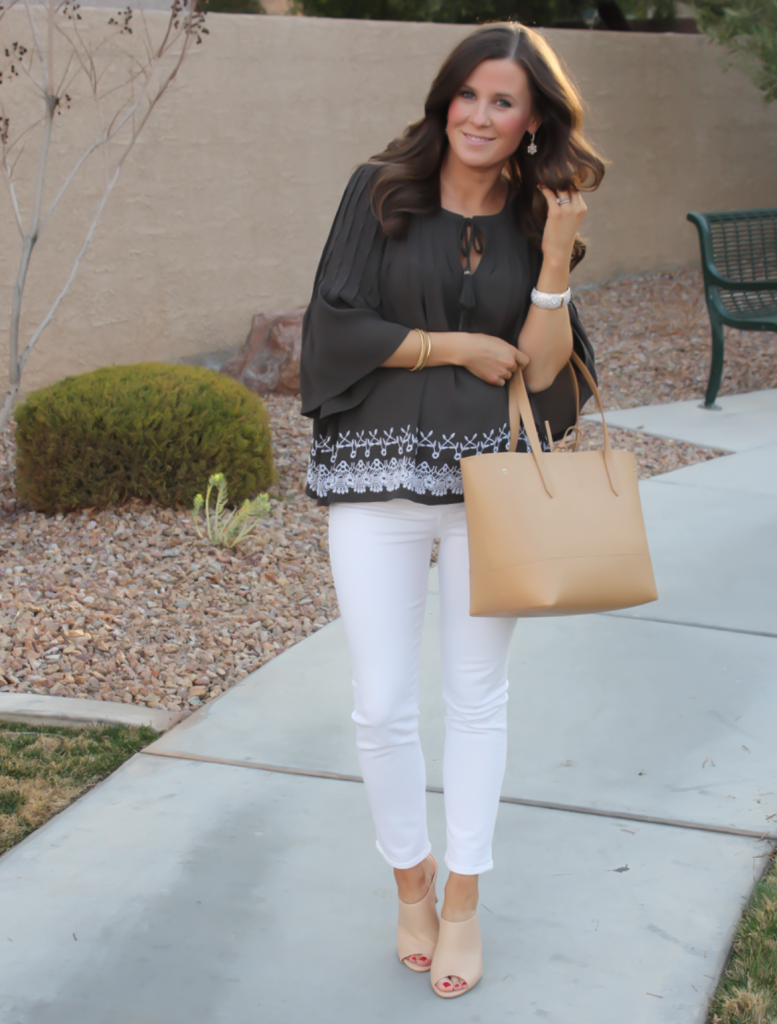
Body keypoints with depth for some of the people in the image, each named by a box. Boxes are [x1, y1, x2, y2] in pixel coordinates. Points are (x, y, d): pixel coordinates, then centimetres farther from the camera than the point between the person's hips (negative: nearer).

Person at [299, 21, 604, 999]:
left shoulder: (539, 221, 6)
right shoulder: (380, 191, 1)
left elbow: (547, 375, -1)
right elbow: (336, 324, -7)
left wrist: (554, 263, -12)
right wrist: (459, 346, -6)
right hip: (379, 476, -1)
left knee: (477, 699, 10)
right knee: (382, 706, 1)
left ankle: (464, 902, 26)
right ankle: (412, 880, 26)